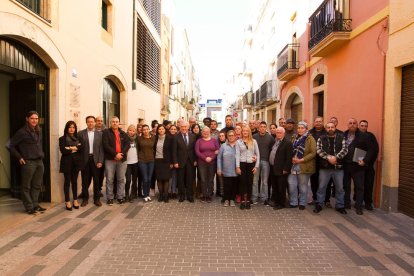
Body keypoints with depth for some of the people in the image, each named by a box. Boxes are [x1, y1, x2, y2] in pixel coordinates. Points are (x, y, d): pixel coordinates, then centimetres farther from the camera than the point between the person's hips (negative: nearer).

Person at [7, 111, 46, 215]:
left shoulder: (39, 131, 10)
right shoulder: (22, 132, -9)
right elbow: (9, 145, -7)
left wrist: (41, 155, 12)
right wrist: (19, 157, -7)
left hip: (39, 162, 6)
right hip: (28, 163, -6)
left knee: (37, 185, 12)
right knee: (26, 186, 5)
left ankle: (35, 205, 23)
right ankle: (29, 207, 12)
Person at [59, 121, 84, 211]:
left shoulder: (78, 138, 10)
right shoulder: (62, 139, 0)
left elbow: (81, 147, -6)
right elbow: (63, 151, -12)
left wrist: (71, 148, -13)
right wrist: (75, 148, -6)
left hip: (76, 162, 3)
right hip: (67, 162, -3)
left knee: (75, 181, 9)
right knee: (67, 181, 3)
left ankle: (75, 200, 17)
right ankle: (67, 202, 9)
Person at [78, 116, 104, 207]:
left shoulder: (100, 133, 5)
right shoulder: (81, 133, 3)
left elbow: (101, 148, 2)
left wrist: (100, 161, -5)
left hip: (96, 159, 0)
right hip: (85, 160, 0)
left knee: (97, 180, 6)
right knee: (85, 181, 7)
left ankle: (97, 199, 18)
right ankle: (85, 199, 21)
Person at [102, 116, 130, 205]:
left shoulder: (123, 133, 13)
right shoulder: (106, 132, 0)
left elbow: (128, 144, 4)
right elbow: (106, 145, -10)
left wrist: (122, 153, -12)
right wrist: (115, 154, -16)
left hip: (122, 159, 3)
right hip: (110, 159, -3)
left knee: (121, 179, 8)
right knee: (109, 180, 3)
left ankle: (120, 197, 17)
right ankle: (110, 198, 12)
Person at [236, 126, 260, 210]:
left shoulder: (254, 141, 6)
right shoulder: (238, 142, 3)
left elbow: (258, 154, 6)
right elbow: (237, 155, -1)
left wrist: (256, 166, 0)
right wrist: (237, 166, -8)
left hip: (251, 164, 1)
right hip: (242, 164, -1)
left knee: (250, 182, 4)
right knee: (243, 182, 2)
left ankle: (248, 201, 14)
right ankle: (243, 201, 10)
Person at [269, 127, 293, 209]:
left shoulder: (288, 143, -11)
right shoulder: (274, 141, 12)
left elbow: (289, 158, -15)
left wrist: (286, 169, -17)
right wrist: (270, 165, 12)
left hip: (281, 170, -7)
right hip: (273, 168, 8)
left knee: (281, 188, 3)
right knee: (274, 187, 17)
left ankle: (281, 203, 16)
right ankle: (275, 201, 30)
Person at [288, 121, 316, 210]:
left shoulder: (310, 139, -3)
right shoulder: (294, 138, 13)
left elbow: (313, 153, -10)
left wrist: (302, 160, -16)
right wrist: (292, 158, -4)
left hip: (304, 166, -4)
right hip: (293, 165, 4)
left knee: (303, 185, 6)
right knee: (291, 184, 3)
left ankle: (302, 203, 21)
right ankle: (293, 202, 16)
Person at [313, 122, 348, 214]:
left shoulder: (341, 137, 4)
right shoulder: (321, 138, 3)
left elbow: (345, 149, -7)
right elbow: (319, 150, -7)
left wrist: (336, 157, -20)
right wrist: (328, 157, -20)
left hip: (338, 167, 1)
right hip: (324, 167, 0)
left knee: (340, 188, 10)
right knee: (321, 187, 7)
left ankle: (339, 206, 26)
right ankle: (319, 204, 20)